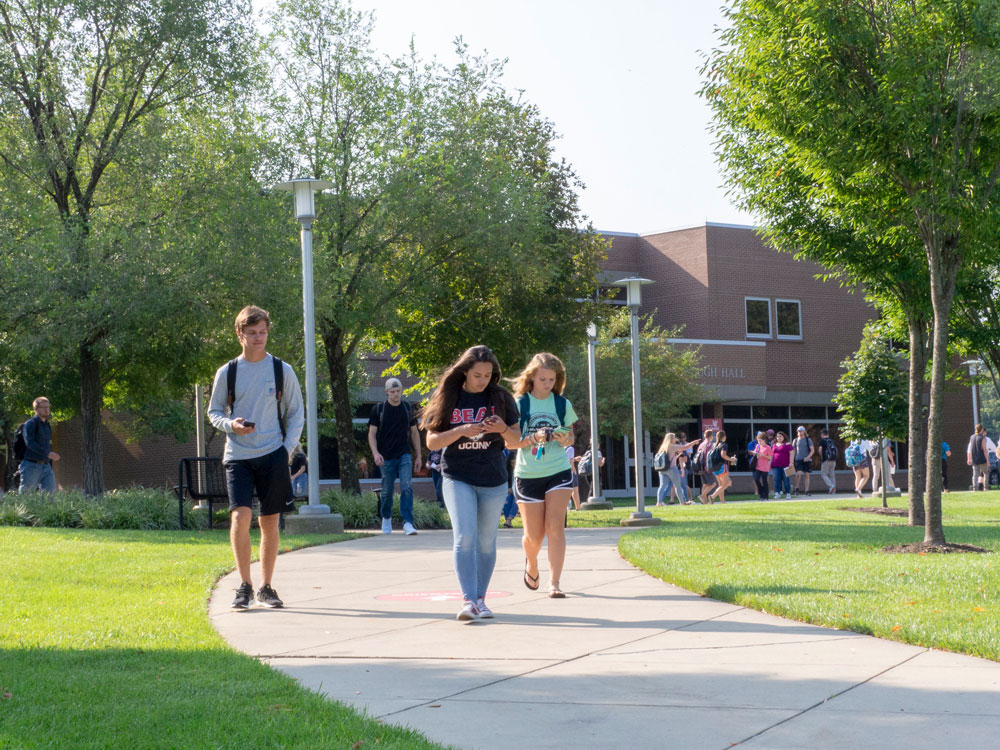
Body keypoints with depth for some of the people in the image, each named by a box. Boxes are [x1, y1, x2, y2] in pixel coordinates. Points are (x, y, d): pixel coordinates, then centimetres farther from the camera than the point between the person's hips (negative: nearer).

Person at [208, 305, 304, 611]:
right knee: (240, 516, -16)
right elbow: (214, 412, 11)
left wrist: (288, 447, -2)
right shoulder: (227, 373, 3)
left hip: (272, 455, 1)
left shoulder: (282, 370, 4)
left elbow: (296, 413, 10)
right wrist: (231, 424, -10)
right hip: (237, 456, -1)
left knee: (270, 522, 4)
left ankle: (266, 587, 17)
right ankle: (244, 586, -6)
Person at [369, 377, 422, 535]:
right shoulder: (378, 409, 0)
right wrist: (375, 453, -16)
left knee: (407, 488, -13)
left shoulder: (408, 408, 8)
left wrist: (418, 456, 12)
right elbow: (372, 433, 0)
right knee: (387, 491, 7)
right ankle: (386, 518, 30)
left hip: (404, 455, 1)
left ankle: (407, 523, -18)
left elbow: (414, 432, 15)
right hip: (386, 457, -1)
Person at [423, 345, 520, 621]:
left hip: (493, 479, 2)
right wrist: (461, 431, -18)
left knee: (486, 541, 7)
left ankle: (480, 599, 17)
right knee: (464, 537, -15)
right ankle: (468, 599, -18)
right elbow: (431, 442, -3)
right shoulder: (447, 397, -1)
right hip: (457, 478, -2)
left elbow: (515, 442, 5)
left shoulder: (500, 397, 2)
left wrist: (503, 430, -18)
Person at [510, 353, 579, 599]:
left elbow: (570, 435, 13)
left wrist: (566, 438, -11)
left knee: (555, 527, -13)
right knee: (534, 535, 4)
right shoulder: (520, 404, -4)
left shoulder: (562, 404, 3)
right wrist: (534, 438, -21)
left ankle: (554, 583, -13)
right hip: (527, 475, -1)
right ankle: (531, 565, 37)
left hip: (559, 472, 1)